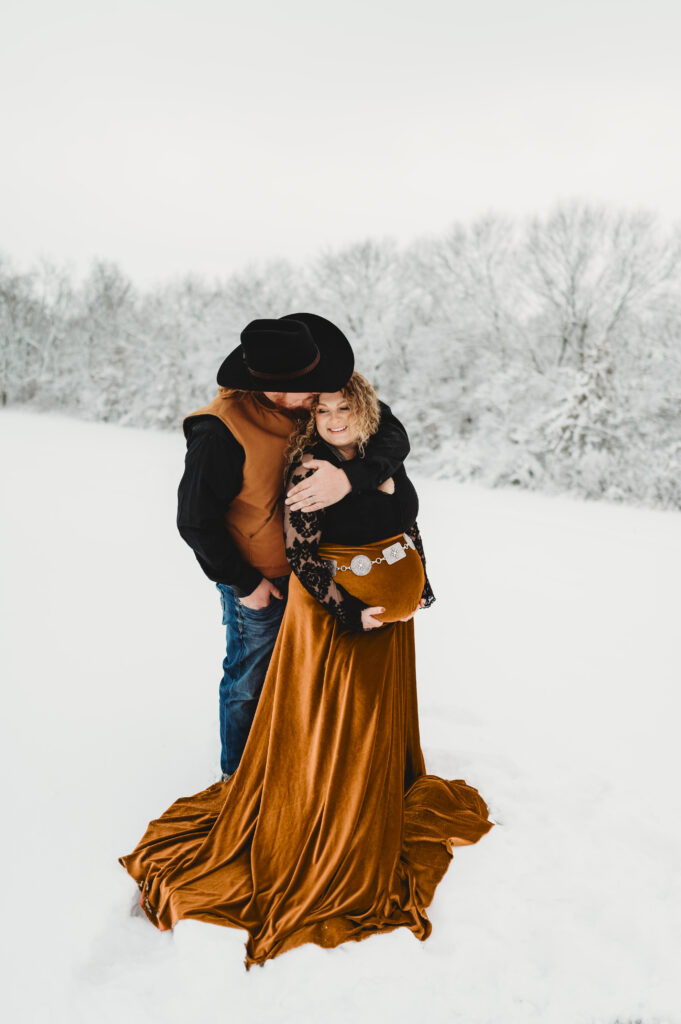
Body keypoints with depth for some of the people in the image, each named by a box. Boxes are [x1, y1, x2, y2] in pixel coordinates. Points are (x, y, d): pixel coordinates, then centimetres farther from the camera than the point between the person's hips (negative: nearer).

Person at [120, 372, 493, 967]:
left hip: (390, 610, 7)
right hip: (331, 613, -6)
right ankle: (328, 837, 26)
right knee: (328, 724, 6)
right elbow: (301, 553, -19)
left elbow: (410, 522, 12)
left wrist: (418, 587, 6)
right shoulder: (307, 469, -18)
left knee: (379, 713, 22)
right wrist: (350, 612, -21)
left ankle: (380, 800, 46)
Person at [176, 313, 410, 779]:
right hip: (258, 579, -6)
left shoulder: (320, 398, -15)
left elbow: (393, 433, -21)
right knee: (251, 678, 15)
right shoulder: (221, 431, -30)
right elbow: (196, 521, -21)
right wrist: (244, 583, -13)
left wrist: (351, 477, -41)